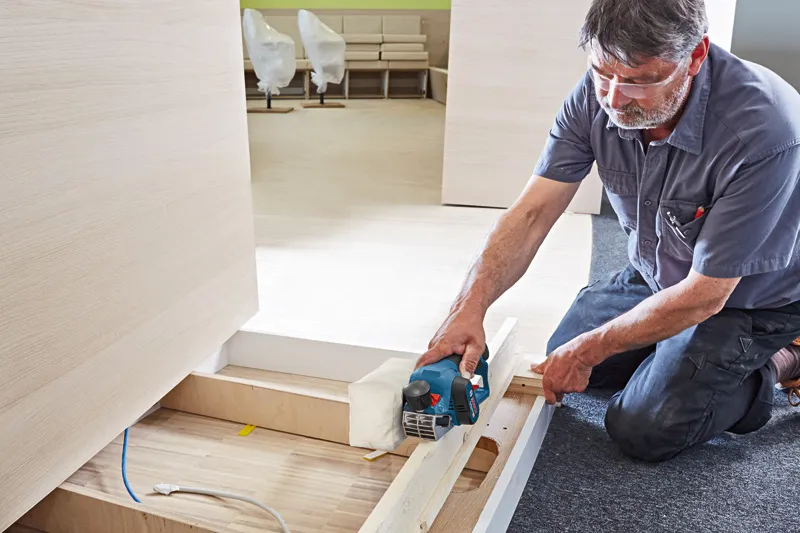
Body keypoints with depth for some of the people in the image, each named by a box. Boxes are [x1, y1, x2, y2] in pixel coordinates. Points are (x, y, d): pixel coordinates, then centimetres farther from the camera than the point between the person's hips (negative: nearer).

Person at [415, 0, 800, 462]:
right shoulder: (598, 93, -21)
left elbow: (703, 295, -31)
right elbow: (534, 213, -21)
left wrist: (589, 351, -23)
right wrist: (470, 306, -34)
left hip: (748, 296, -5)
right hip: (655, 275, 6)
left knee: (643, 429, -12)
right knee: (562, 359, 10)